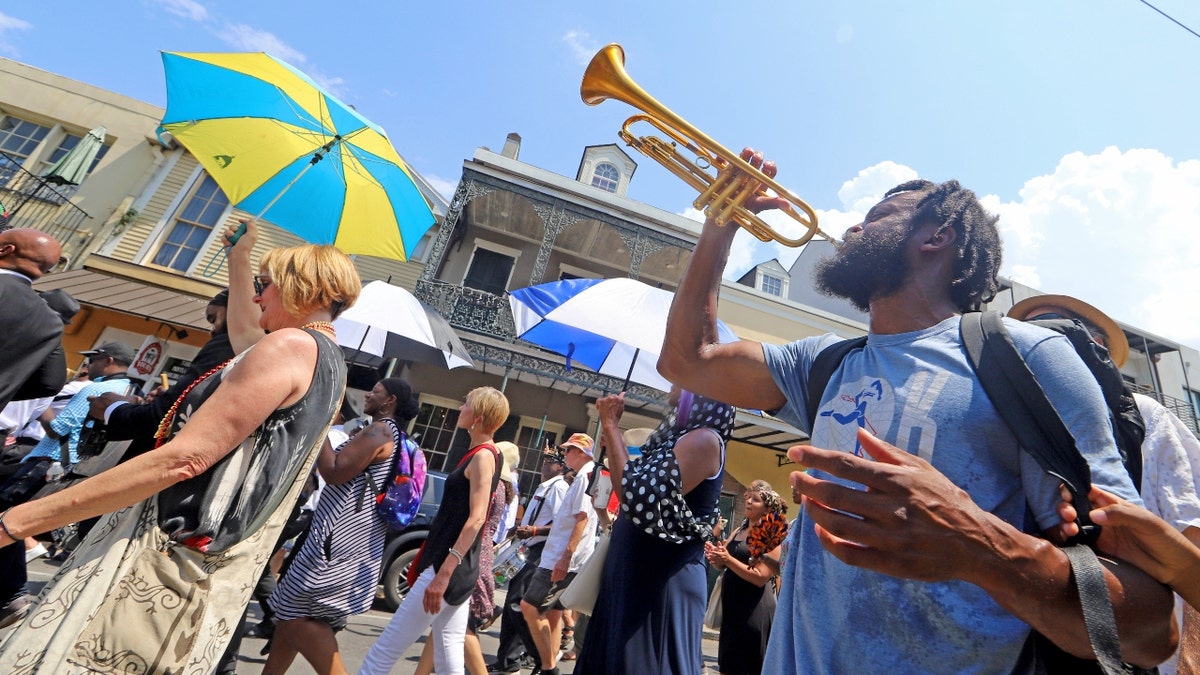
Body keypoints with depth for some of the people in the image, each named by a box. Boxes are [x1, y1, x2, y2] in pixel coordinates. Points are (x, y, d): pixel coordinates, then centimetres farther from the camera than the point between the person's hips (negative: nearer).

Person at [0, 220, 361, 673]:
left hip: (169, 552, -9)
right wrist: (239, 259, 37)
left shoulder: (291, 345, -19)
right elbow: (241, 328, 32)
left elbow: (182, 459, -23)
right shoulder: (328, 360, 10)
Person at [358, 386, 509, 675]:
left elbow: (476, 519, -23)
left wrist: (443, 573, -25)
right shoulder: (482, 454, 13)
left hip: (450, 568, -9)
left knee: (387, 649, 1)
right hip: (458, 570, 9)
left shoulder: (483, 456, -16)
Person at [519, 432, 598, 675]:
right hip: (559, 557, 10)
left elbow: (582, 518, -22)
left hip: (563, 560, -10)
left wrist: (566, 556, -25)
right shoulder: (582, 477, 18)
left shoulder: (586, 476, -14)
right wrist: (537, 529, 26)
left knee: (530, 607, -9)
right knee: (552, 612, 15)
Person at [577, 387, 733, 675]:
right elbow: (633, 486, 15)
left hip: (665, 578, -9)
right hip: (638, 572, 9)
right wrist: (611, 431, 9)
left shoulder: (704, 439, -19)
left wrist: (612, 427, -17)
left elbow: (639, 501, -26)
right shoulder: (677, 436, 10)